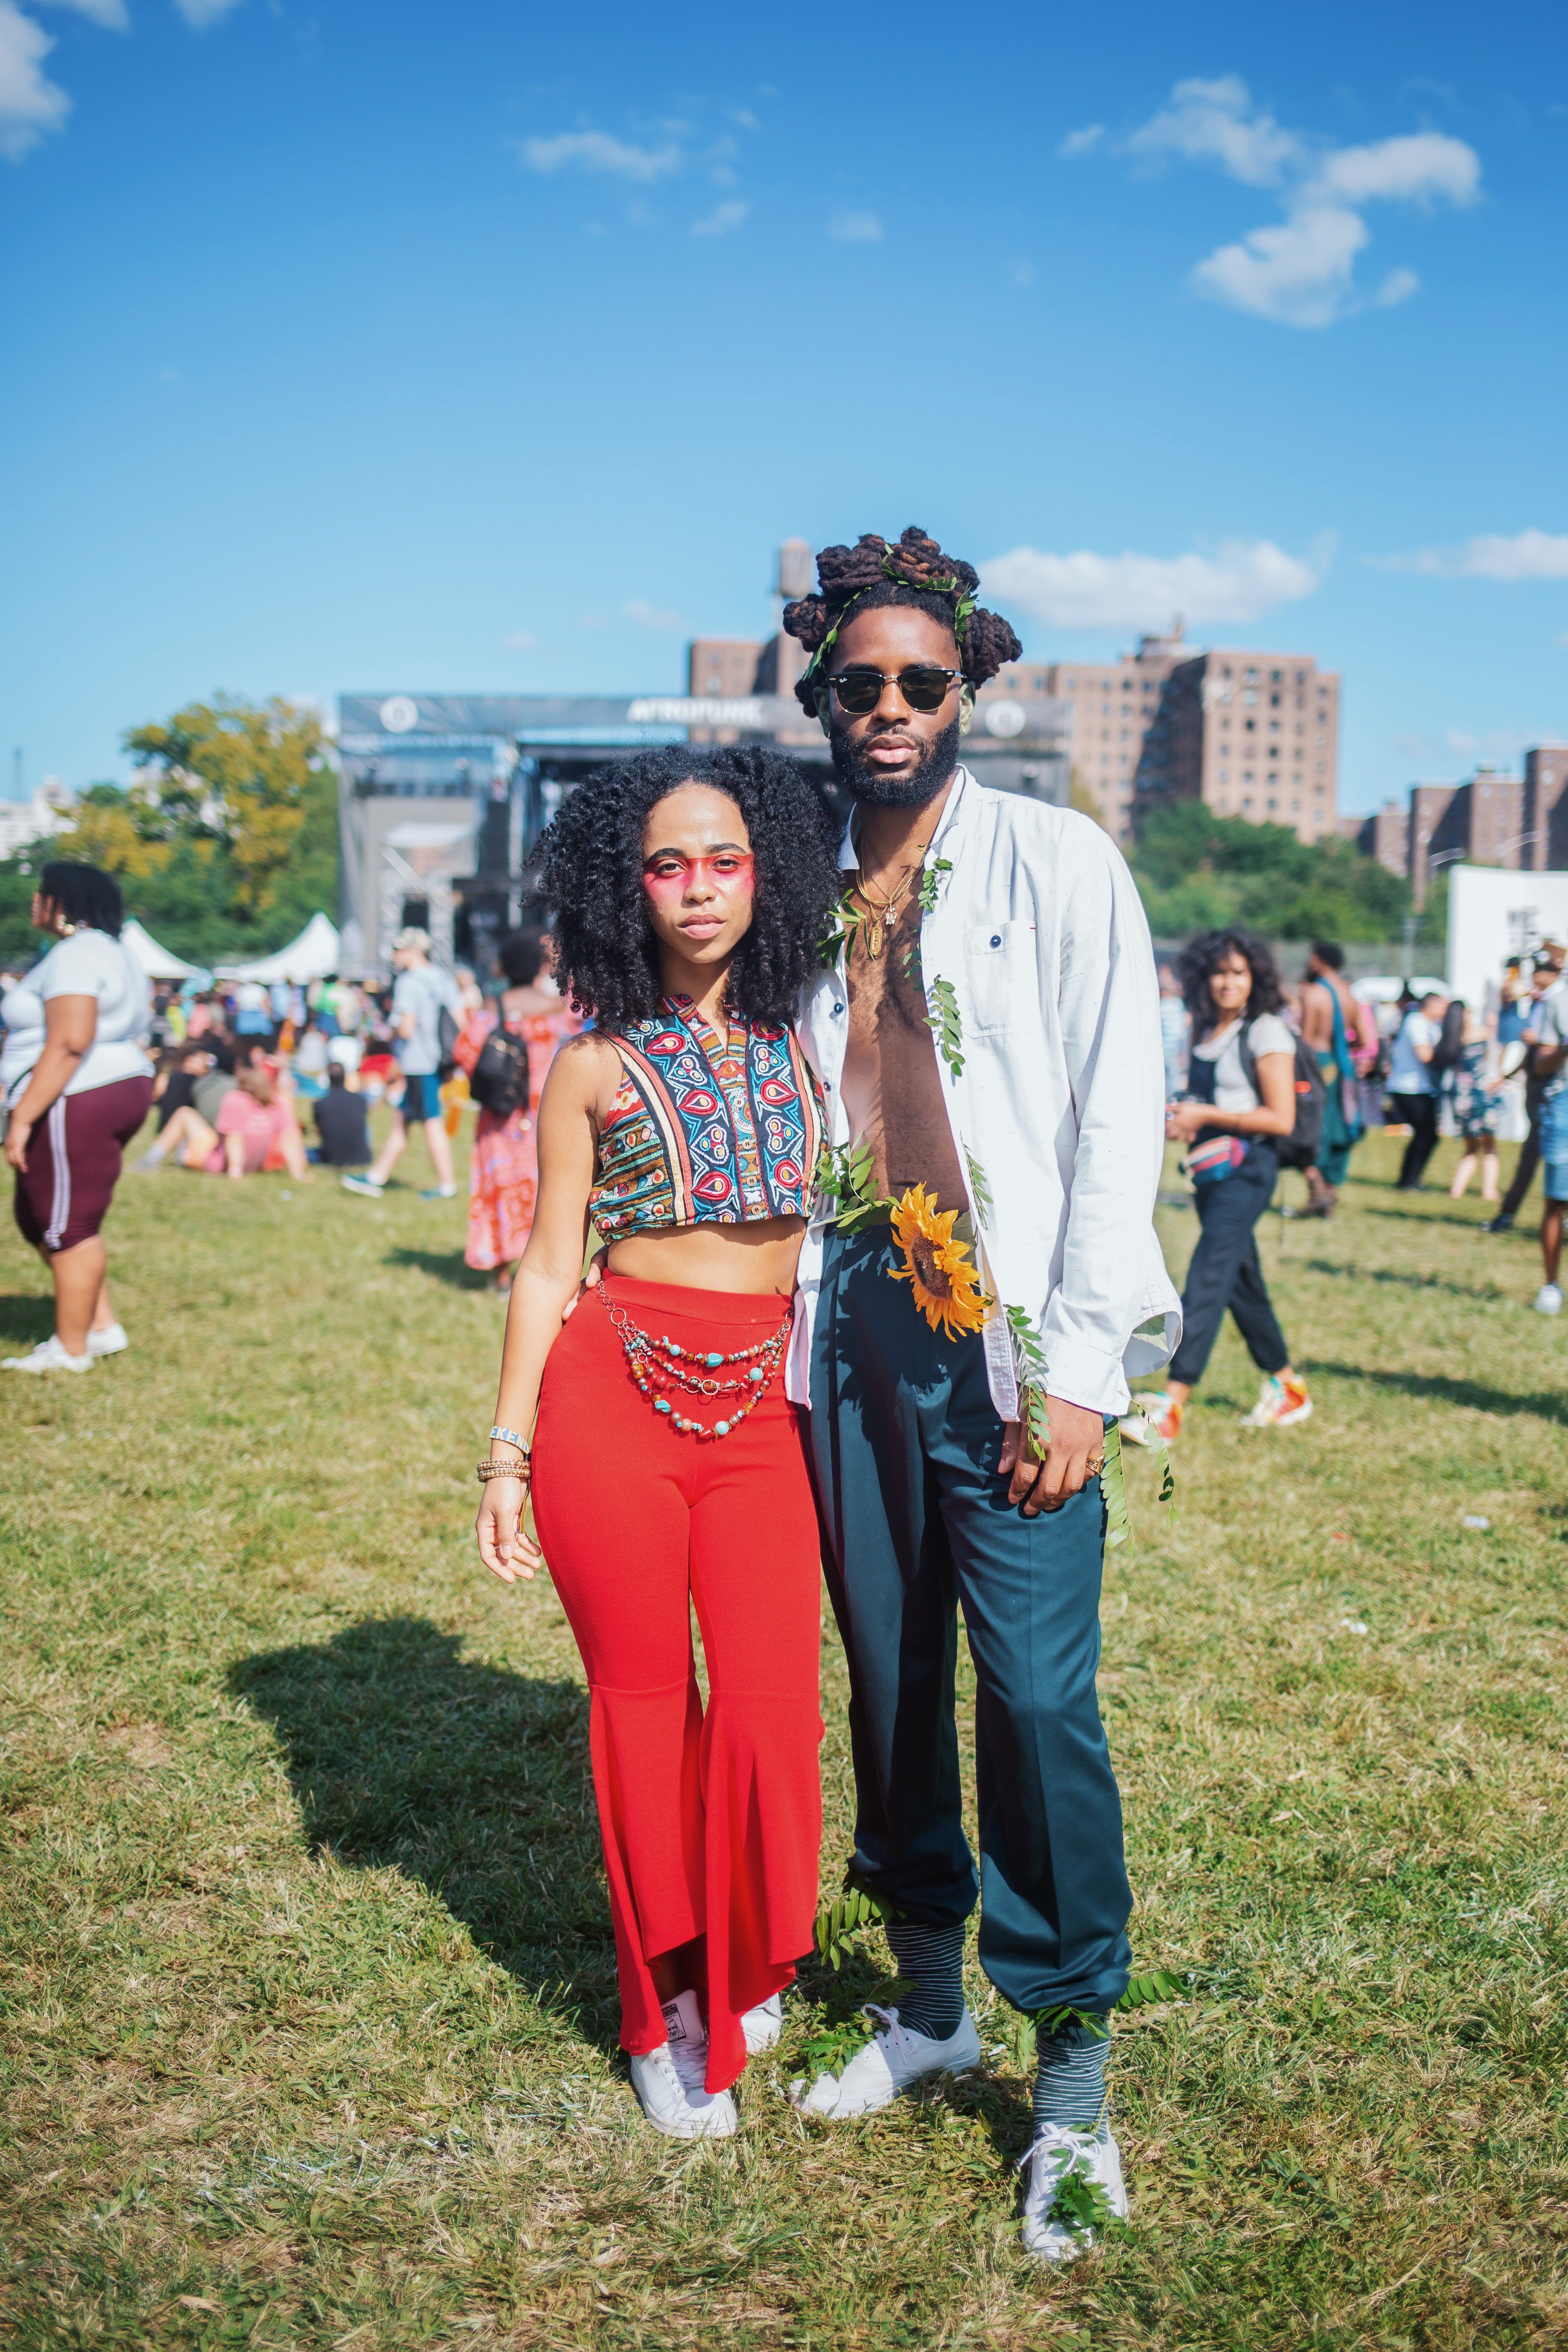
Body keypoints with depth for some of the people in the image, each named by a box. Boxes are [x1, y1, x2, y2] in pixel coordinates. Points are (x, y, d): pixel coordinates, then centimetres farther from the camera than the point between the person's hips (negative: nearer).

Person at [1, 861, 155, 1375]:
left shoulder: (75, 955, -15)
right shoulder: (113, 953, 17)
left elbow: (69, 1043, -24)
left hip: (78, 1102, -11)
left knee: (67, 1227, -1)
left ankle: (71, 1350, 8)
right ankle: (103, 1326, 20)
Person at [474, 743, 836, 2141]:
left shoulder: (805, 1045, 8)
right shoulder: (597, 1064, 2)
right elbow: (548, 1266, 4)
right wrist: (507, 1456, 1)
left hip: (765, 1409, 2)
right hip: (612, 1397, -1)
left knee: (772, 1702, -3)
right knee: (645, 1703, 7)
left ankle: (749, 1970, 26)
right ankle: (668, 2012, 26)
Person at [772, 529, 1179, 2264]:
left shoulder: (1054, 863, -1)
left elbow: (1119, 1120, -6)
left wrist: (1073, 1370, -12)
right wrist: (792, 1329, 8)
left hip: (1002, 1346, -4)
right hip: (848, 1337, 5)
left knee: (1036, 1698, -7)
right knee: (889, 1681, 12)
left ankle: (1072, 2088, 9)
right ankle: (929, 2004, 30)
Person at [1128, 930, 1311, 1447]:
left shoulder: (1266, 1033, -8)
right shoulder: (1206, 1033, 13)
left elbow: (1281, 1119, -14)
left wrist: (1206, 1115, -15)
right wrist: (1181, 1119, 5)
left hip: (1246, 1168, -8)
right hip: (1211, 1169, 8)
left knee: (1207, 1278, -15)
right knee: (1242, 1282, 14)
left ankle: (1170, 1406, -19)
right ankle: (1288, 1390, 28)